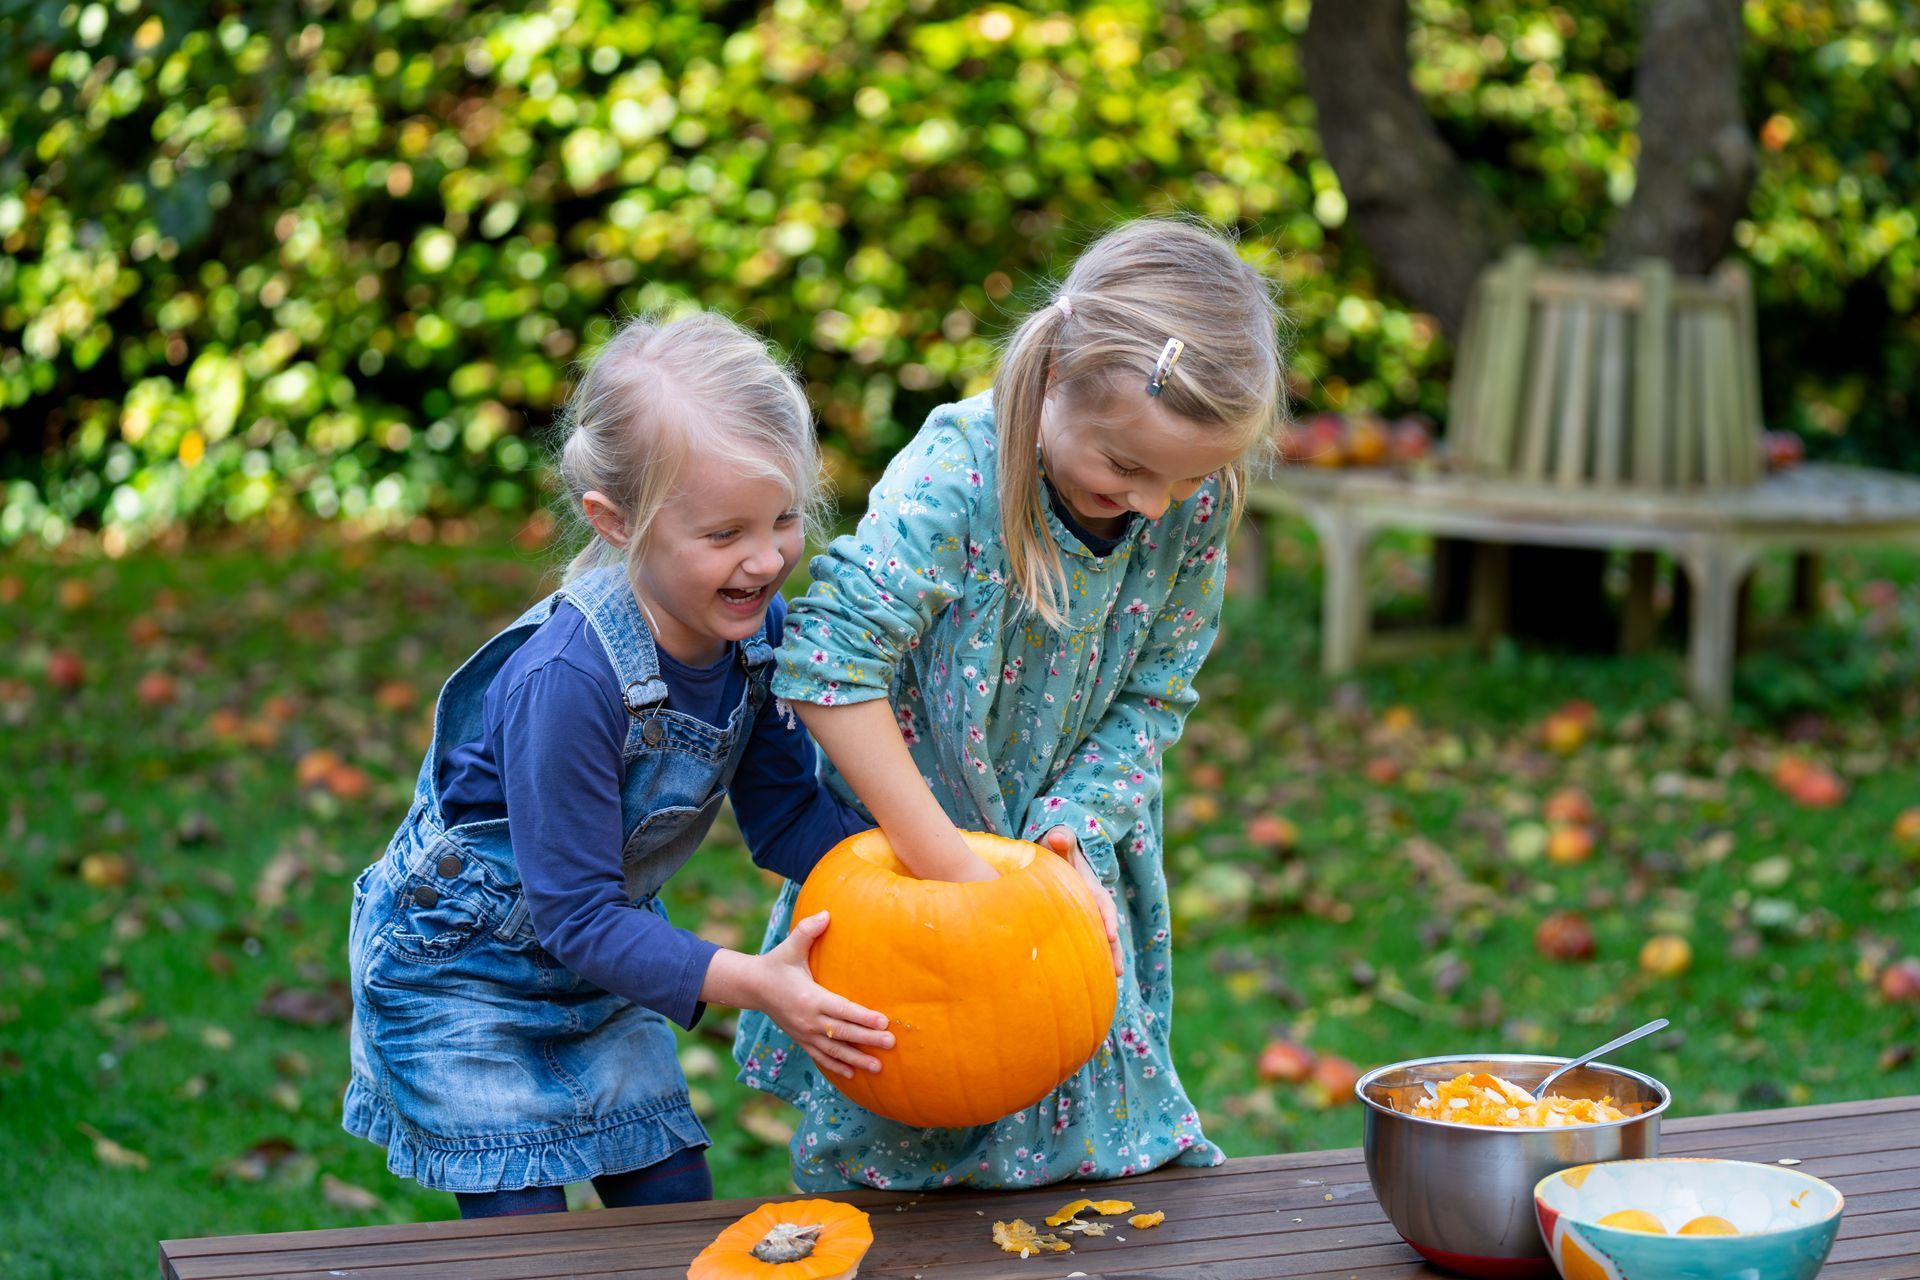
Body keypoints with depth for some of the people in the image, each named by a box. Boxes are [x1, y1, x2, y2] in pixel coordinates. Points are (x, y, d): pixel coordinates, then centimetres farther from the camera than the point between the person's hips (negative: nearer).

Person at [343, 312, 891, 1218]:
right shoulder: (566, 679, -36)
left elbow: (787, 814, -3)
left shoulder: (754, 627, -15)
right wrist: (750, 982, -37)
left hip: (597, 961, 7)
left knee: (676, 1213, 8)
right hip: (458, 967, -7)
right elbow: (577, 915, -30)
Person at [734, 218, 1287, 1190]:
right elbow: (831, 663, -37)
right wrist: (945, 860, -35)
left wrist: (1075, 829, -19)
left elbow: (1152, 698, -4)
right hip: (906, 842, -3)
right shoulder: (958, 471, -30)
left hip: (1073, 853, 4)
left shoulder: (1195, 505, -15)